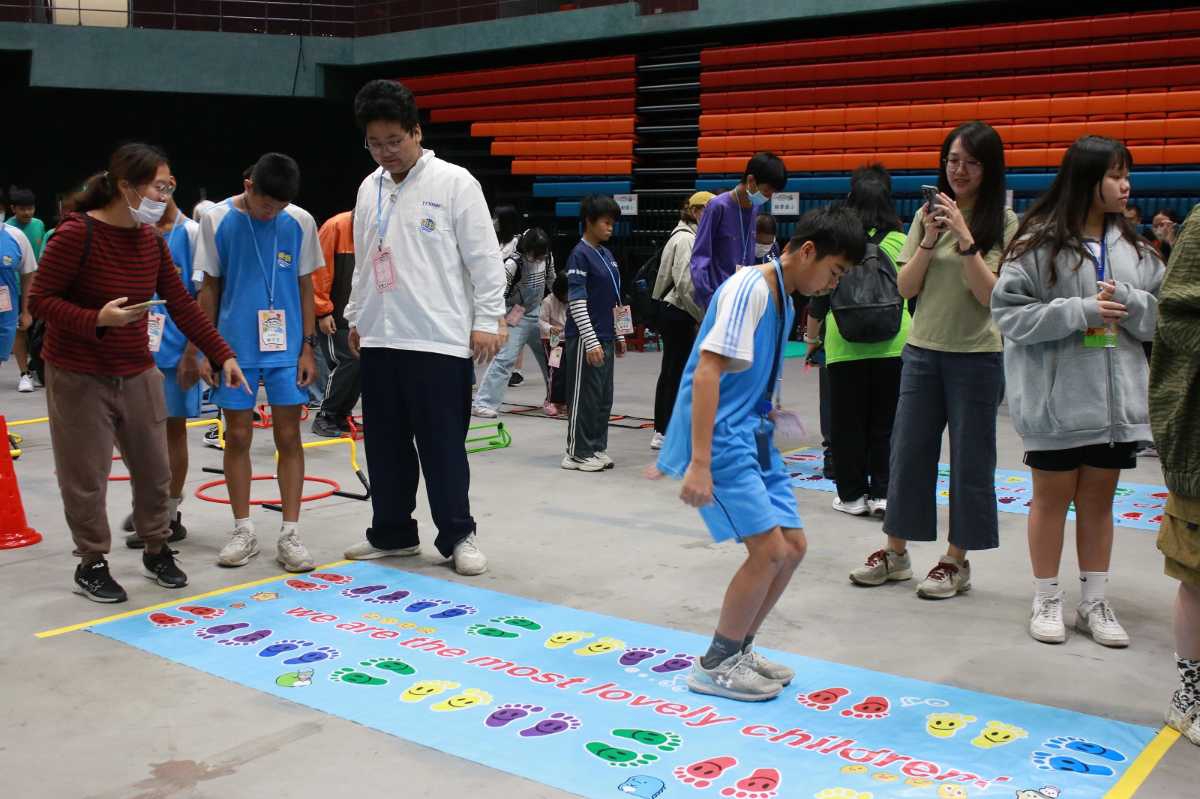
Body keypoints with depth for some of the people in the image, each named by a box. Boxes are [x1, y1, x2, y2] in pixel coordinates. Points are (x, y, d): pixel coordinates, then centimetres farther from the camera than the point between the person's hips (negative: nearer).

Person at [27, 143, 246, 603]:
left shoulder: (151, 239, 3)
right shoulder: (77, 234, -17)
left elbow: (183, 305, 5)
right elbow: (39, 301, -15)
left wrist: (222, 355, 1)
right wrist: (97, 319, -28)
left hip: (137, 373, 6)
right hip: (78, 376, -6)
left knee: (153, 468, 12)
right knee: (86, 476, 4)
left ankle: (156, 552, 30)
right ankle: (91, 565, 20)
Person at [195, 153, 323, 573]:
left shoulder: (300, 222, -2)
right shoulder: (217, 220, -3)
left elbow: (305, 287, 4)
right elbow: (210, 287, 4)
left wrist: (308, 347, 0)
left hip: (286, 348, 0)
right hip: (235, 347, 0)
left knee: (289, 437, 2)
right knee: (237, 437, 7)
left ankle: (290, 534, 10)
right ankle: (243, 531, 19)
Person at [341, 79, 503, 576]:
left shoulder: (454, 182, -6)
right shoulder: (369, 188, 12)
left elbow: (484, 256, -8)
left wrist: (487, 320, -11)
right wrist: (356, 317, 19)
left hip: (439, 338, -6)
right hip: (380, 339, 6)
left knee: (443, 445, -1)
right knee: (385, 443, 12)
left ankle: (458, 536, 12)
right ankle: (392, 533, 25)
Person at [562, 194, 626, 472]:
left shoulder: (606, 255, 13)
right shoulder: (580, 255, -12)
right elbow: (576, 302, -17)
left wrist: (619, 335, 18)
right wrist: (591, 342, -20)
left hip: (605, 338, 8)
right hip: (585, 338, -8)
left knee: (604, 397, 12)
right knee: (584, 397, -1)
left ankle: (597, 447, 21)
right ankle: (577, 454, 8)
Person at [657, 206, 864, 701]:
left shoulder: (784, 301, 12)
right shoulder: (750, 288, -16)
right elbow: (707, 370, -24)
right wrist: (699, 463, -28)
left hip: (752, 437, 9)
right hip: (722, 438, -9)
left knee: (793, 546, 8)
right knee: (770, 550, -12)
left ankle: (737, 651, 23)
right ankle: (715, 666, 5)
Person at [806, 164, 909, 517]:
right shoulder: (902, 242, 0)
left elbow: (820, 294, 0)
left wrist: (811, 336, 15)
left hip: (845, 346, -1)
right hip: (892, 346, 2)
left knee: (847, 423, 8)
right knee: (884, 423, 10)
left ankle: (853, 494, 14)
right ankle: (882, 493, 11)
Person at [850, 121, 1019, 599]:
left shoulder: (1004, 224, -4)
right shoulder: (929, 215, 5)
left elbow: (991, 296, -13)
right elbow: (905, 288, 2)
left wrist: (965, 239, -20)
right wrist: (929, 240, -12)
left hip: (977, 356, -3)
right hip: (922, 350, 4)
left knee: (969, 460, 5)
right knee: (908, 452, 8)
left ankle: (957, 561, 18)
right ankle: (895, 552, 22)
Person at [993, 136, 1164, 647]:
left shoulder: (1134, 247, 6)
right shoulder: (1038, 243, -9)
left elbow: (1162, 313, 5)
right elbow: (1008, 312, -13)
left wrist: (1126, 300, -15)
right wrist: (1079, 311, -21)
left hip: (1116, 396, 4)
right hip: (1055, 397, -4)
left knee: (1099, 499, 13)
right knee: (1052, 497, 9)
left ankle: (1094, 603, 26)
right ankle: (1046, 601, 23)